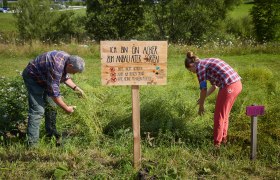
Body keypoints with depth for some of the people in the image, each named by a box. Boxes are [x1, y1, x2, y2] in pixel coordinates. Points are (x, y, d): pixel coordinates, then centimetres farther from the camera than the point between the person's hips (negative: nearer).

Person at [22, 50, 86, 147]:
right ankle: (32, 143, -11)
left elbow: (65, 77, 10)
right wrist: (66, 108, -23)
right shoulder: (56, 66, -37)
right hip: (33, 77, -9)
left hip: (44, 78, 9)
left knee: (51, 106, 11)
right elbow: (53, 92, -32)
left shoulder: (68, 59, -9)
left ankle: (51, 132, 26)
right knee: (37, 110, -15)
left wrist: (75, 87, -4)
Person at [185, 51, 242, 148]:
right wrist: (203, 98, 33)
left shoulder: (200, 66, -1)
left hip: (228, 87, -9)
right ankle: (223, 138, 36)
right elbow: (214, 86, 30)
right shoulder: (208, 62, 24)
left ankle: (217, 143, 19)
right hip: (237, 84, 9)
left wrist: (201, 105, 12)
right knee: (224, 114, 23)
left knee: (219, 116, 8)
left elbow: (203, 89, -1)